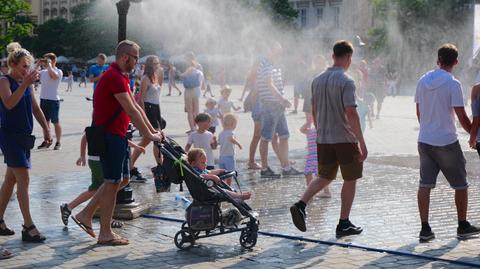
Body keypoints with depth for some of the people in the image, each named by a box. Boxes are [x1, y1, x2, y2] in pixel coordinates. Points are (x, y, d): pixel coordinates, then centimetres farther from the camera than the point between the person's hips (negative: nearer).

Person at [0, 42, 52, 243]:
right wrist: (25, 84, -31)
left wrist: (45, 128, 11)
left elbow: (35, 108, 17)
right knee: (24, 180, -12)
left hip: (23, 136, 8)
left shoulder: (26, 83, 12)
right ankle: (28, 227, -12)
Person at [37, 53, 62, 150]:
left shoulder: (58, 72, -8)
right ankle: (46, 141, 20)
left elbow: (54, 75, -29)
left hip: (53, 100, -6)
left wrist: (49, 64, -19)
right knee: (45, 121, 11)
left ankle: (58, 142, 10)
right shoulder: (43, 72, 10)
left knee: (55, 122, 2)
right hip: (43, 99, 6)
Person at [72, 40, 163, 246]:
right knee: (113, 182, -3)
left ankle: (86, 214, 21)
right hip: (110, 136, -10)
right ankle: (105, 233, 6)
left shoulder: (120, 77, 17)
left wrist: (153, 131, 12)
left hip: (117, 136, 10)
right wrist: (149, 135, -17)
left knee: (120, 179, 15)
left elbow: (136, 107, 17)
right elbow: (131, 111, -21)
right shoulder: (114, 77, -17)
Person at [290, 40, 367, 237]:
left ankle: (300, 205, -3)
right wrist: (362, 143, -17)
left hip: (323, 140, 6)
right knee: (350, 180, 8)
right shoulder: (346, 82, -14)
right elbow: (351, 113, -19)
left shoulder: (318, 80, 8)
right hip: (345, 139, -6)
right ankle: (344, 224, 12)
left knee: (324, 177, 18)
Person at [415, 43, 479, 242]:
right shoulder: (452, 84, -13)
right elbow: (462, 117, -13)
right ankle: (463, 226, 19)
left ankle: (425, 229, 3)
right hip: (447, 142, -5)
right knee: (460, 184, 11)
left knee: (425, 185, 6)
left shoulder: (423, 81, 5)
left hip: (424, 140, 5)